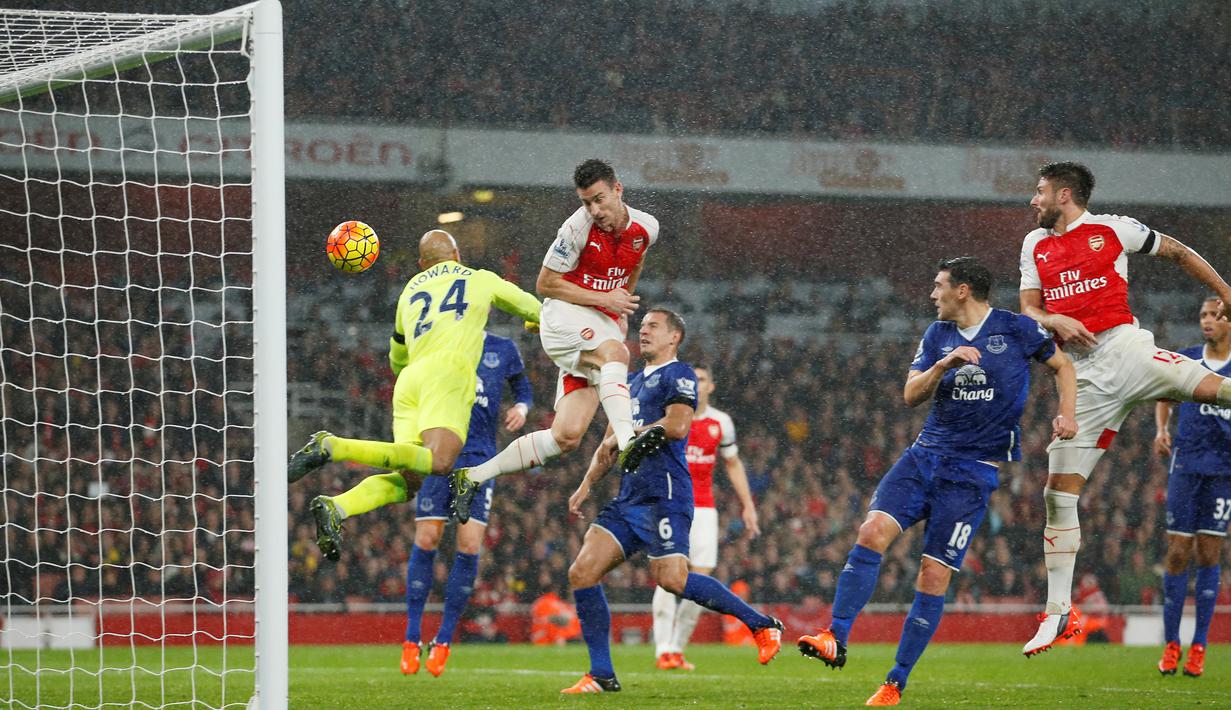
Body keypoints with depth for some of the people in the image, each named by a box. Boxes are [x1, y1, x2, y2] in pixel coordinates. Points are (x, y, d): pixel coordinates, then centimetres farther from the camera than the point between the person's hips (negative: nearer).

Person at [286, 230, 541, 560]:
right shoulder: (481, 279, 23)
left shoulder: (410, 291, 31)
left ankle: (334, 508, -26)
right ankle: (333, 446, -37)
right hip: (448, 371, -5)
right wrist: (536, 321, 63)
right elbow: (533, 309, 40)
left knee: (409, 481, -2)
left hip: (408, 382, 5)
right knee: (438, 461, -25)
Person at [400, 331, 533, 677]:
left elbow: (523, 389, 22)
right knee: (425, 541, -6)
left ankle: (443, 641, 4)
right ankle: (412, 640, 4)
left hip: (479, 457, 1)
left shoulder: (504, 349, 10)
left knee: (469, 546, -8)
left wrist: (521, 408, 0)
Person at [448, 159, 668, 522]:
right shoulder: (578, 228, -15)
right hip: (566, 316, -5)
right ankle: (627, 441, -58)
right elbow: (546, 284, -9)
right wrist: (604, 299, -16)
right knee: (614, 352, -40)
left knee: (567, 436, -7)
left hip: (605, 327, 5)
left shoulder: (646, 227, 1)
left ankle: (473, 477, 0)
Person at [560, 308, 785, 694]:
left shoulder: (678, 375, -2)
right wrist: (586, 486, 17)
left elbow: (677, 426, -18)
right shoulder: (632, 383, 25)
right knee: (582, 572, -3)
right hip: (629, 499, 9)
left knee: (671, 579, -21)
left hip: (664, 496, -9)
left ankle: (761, 625, -4)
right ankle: (601, 675, -1)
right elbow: (610, 445, 29)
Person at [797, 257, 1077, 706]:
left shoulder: (1015, 329, 0)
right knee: (873, 530, -20)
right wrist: (944, 365, -13)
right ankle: (836, 640, -22)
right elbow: (911, 395, 5)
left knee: (934, 576, -7)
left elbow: (1062, 365, 13)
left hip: (974, 471, -4)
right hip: (926, 455, 4)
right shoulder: (938, 335, 11)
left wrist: (1065, 415, -3)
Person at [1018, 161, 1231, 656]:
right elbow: (1028, 310, 13)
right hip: (1084, 378, 3)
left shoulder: (1112, 229, 5)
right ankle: (1059, 612, 4)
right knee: (1058, 494, -2)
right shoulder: (1035, 245, 17)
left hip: (1126, 351, -3)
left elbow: (1177, 252, 15)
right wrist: (1056, 321, -9)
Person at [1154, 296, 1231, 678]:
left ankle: (1199, 647, 6)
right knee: (1178, 552, -2)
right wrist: (1162, 430, 3)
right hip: (1186, 464, 1)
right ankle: (1171, 644, 5)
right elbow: (1164, 397, 21)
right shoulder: (1185, 360, 6)